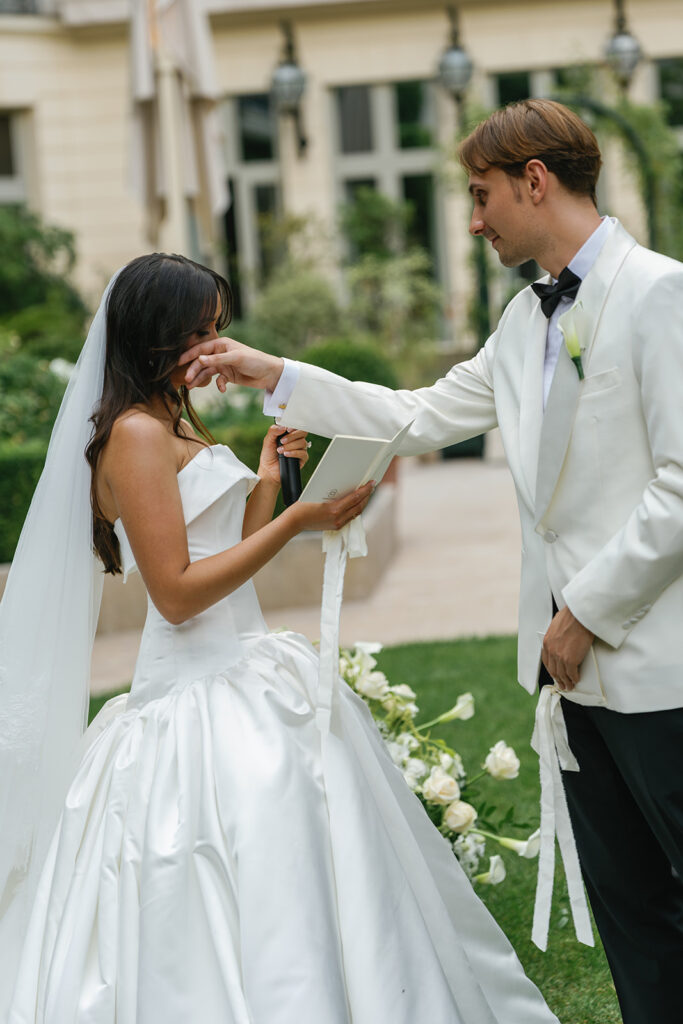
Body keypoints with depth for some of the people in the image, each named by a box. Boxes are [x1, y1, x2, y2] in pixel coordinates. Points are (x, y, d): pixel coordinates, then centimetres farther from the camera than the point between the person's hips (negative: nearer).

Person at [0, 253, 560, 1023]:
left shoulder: (177, 426, 16)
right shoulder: (134, 434, -13)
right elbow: (176, 592, -19)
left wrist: (266, 481, 10)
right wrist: (296, 520, -17)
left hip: (238, 677, 10)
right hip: (198, 699, -10)